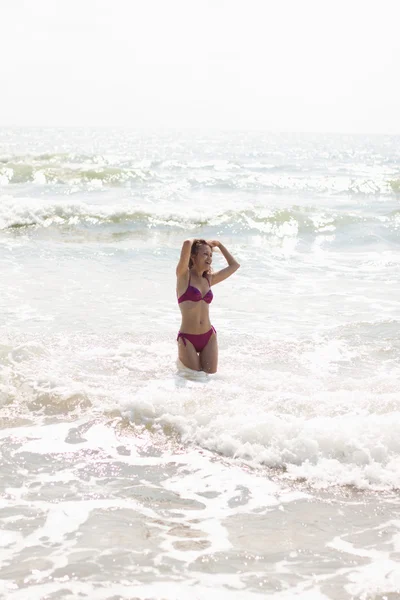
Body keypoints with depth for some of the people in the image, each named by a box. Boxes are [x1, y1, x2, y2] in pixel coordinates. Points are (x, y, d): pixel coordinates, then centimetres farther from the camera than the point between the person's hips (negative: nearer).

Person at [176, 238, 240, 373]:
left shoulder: (209, 279, 13)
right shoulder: (184, 276, -3)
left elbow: (234, 265, 23)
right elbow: (187, 244, -19)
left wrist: (218, 244, 24)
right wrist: (193, 241, 3)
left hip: (209, 337, 5)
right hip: (187, 338, -5)